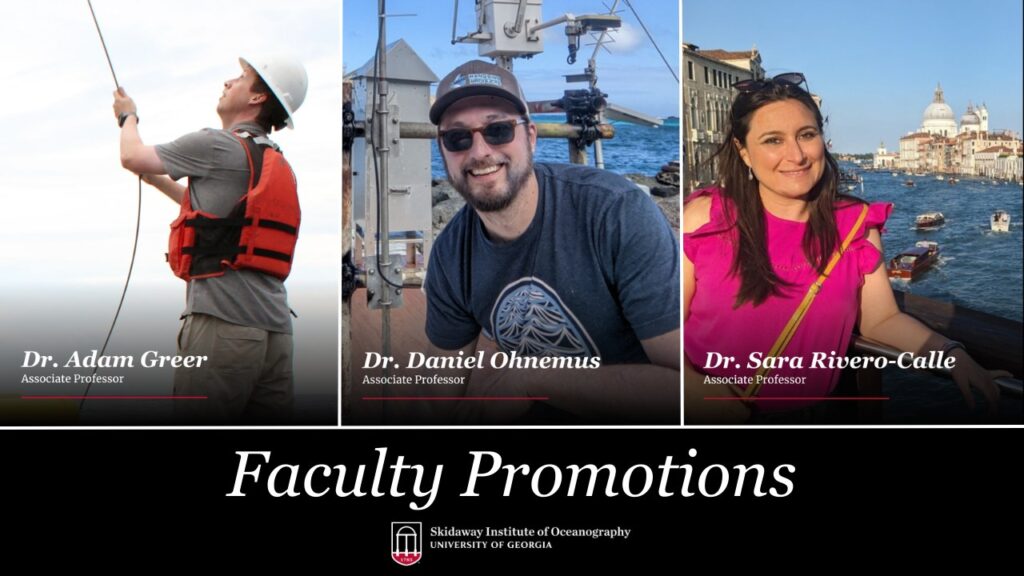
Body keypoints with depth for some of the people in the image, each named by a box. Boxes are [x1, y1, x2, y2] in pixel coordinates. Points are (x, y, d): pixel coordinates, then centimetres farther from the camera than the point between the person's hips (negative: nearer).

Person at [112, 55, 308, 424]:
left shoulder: (218, 146, -4)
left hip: (222, 322, -7)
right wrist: (157, 180, 42)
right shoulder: (278, 166, 20)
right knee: (269, 419, 6)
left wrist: (128, 116, 28)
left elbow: (132, 157, 8)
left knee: (200, 418, -3)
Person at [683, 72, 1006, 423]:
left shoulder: (856, 223, 3)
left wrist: (951, 354, -4)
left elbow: (881, 318, 10)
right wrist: (693, 388, -21)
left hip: (809, 415, 3)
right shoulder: (702, 217, -7)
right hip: (710, 418, -3)